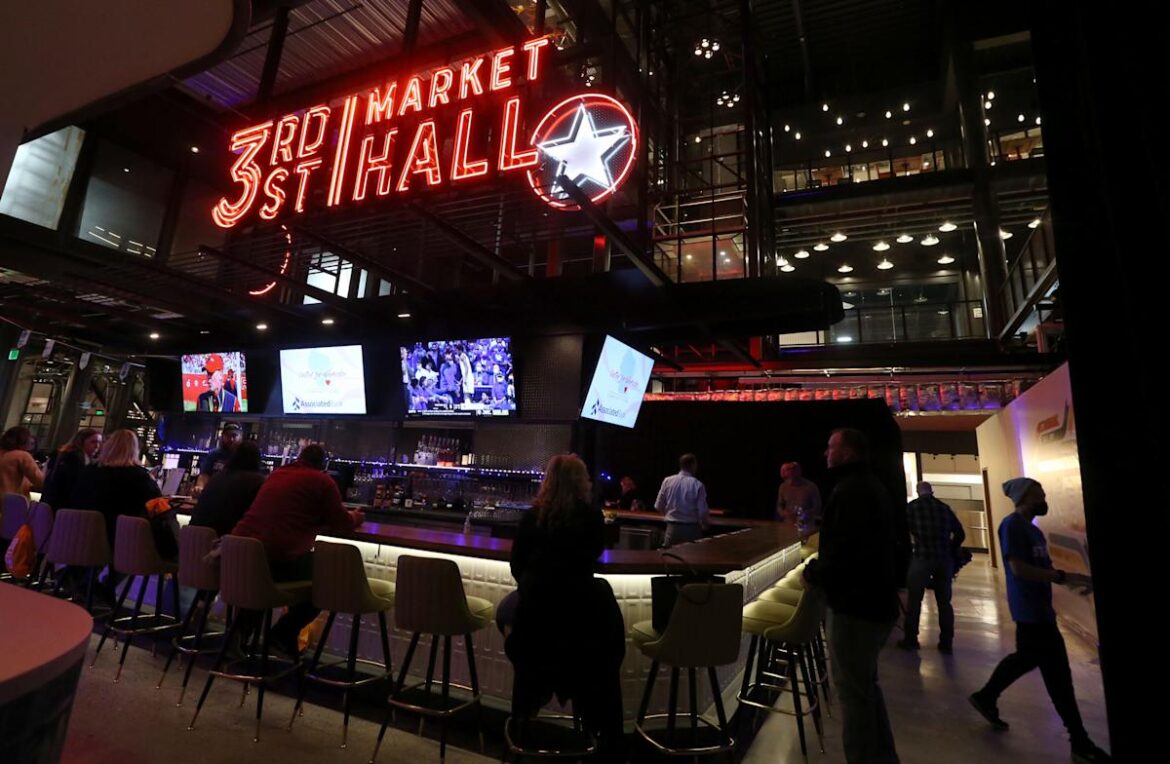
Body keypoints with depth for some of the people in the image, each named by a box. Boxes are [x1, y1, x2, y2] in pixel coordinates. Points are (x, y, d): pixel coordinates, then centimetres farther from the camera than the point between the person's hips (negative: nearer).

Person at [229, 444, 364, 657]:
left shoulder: (277, 475, 19)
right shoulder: (322, 481, -2)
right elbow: (342, 523, 1)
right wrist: (355, 517, 24)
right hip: (279, 558, -7)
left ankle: (242, 626, 39)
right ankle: (285, 631, 14)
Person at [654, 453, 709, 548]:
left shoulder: (667, 481, -3)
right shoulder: (698, 485, -11)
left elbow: (658, 506, 2)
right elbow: (703, 511, -11)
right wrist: (704, 525, 10)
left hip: (672, 527, 2)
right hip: (691, 529, -2)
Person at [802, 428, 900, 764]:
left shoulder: (850, 490, -21)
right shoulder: (872, 486, 13)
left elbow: (844, 551, -30)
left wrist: (813, 573, -13)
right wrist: (821, 567, 12)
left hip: (855, 606, -11)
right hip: (875, 601, 11)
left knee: (853, 692, 3)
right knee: (866, 686, 24)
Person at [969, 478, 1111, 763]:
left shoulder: (1032, 529, 13)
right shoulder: (1012, 525, -17)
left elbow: (1042, 567, 18)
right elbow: (1019, 568, -22)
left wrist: (1073, 578, 6)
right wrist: (1063, 577, -23)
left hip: (1039, 608, 10)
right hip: (1030, 610, -10)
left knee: (1027, 657, 20)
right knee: (1058, 671, -2)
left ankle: (985, 697, 35)